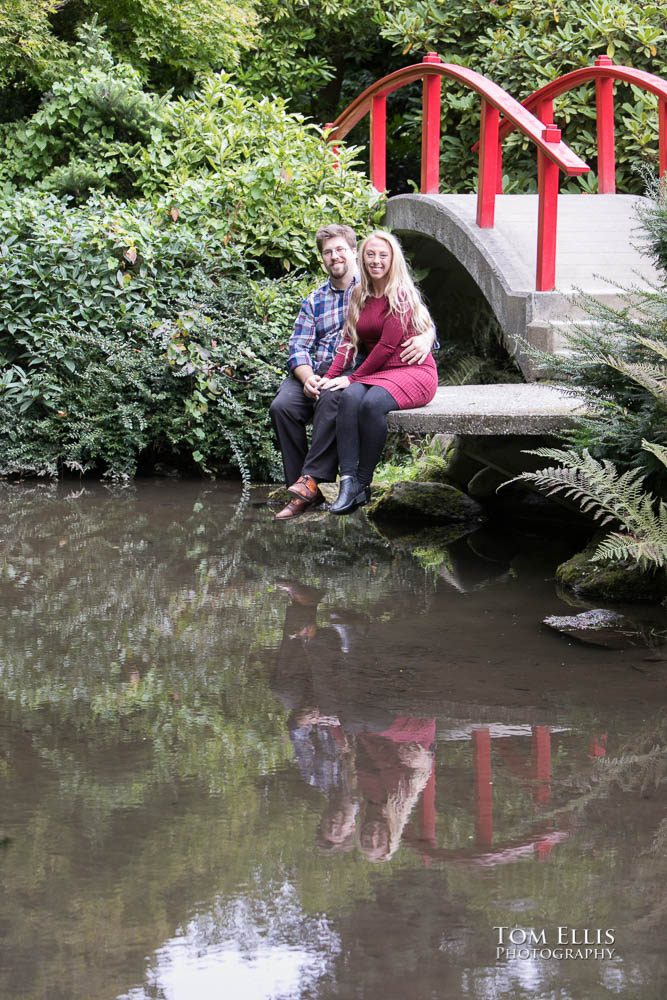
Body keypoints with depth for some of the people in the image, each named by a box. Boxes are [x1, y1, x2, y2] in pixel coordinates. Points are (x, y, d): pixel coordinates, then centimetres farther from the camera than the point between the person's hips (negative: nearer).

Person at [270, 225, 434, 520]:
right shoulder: (313, 302, 22)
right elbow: (298, 347, 11)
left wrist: (425, 339, -22)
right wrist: (307, 377, -12)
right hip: (317, 372, 4)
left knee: (331, 400, -38)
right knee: (282, 406, -26)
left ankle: (312, 480, -36)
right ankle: (303, 491, -24)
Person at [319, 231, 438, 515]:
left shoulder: (402, 295, -9)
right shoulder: (359, 295, 14)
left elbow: (387, 345, -15)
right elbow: (349, 340, 8)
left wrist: (353, 377, -12)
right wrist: (330, 376, -7)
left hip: (412, 371, -6)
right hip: (376, 371, 6)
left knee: (372, 403, -34)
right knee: (349, 398, -27)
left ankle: (363, 484, -24)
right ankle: (348, 481, -36)